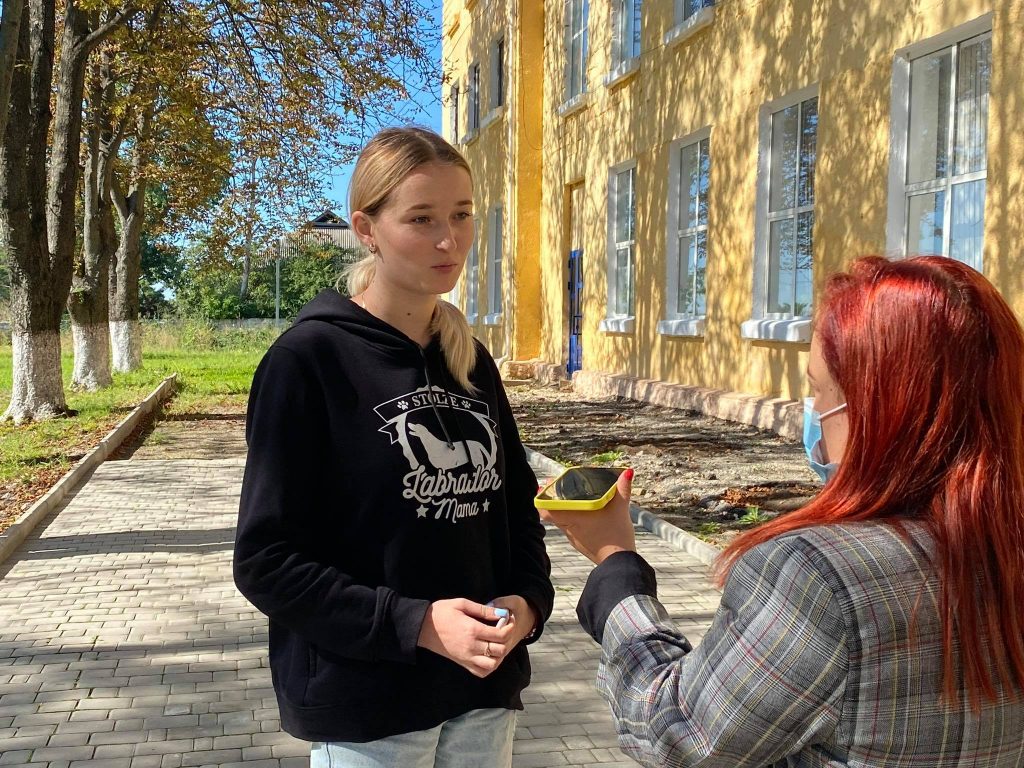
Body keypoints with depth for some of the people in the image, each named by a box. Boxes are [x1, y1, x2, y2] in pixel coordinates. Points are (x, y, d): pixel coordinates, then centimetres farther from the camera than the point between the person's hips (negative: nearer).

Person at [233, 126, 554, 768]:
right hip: (365, 711, -5)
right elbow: (266, 560, -14)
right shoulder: (308, 359, -13)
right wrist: (414, 623, -21)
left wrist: (527, 601, -6)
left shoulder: (472, 362, 5)